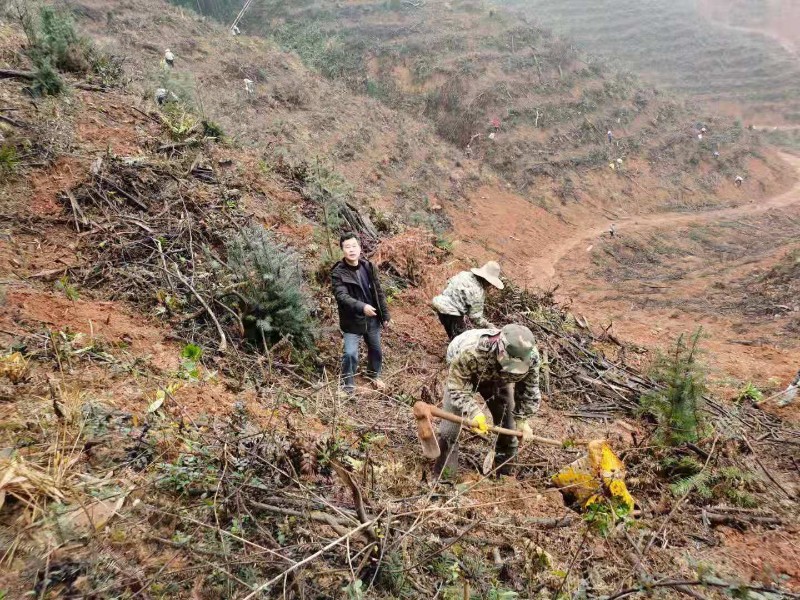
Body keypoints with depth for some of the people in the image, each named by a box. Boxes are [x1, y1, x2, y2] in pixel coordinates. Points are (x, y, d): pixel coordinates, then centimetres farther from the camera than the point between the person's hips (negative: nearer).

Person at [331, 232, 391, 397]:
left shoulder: (368, 267, -1)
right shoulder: (338, 272, -15)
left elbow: (379, 293, 6)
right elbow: (341, 296, -27)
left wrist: (385, 315, 6)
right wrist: (362, 307, -41)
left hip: (372, 319, 5)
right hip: (352, 321, -4)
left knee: (375, 350, 18)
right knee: (350, 353, -11)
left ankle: (374, 376, 44)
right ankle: (348, 385, 11)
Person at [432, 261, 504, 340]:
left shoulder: (465, 274, 0)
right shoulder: (478, 293, -20)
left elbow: (449, 281, 16)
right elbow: (475, 317, -15)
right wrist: (488, 325, 0)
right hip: (451, 313, -9)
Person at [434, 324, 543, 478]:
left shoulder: (531, 357, -34)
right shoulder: (471, 350, -48)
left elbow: (530, 390, -14)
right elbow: (457, 385, -35)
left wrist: (522, 420, -17)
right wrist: (473, 412, -47)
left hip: (497, 379, 3)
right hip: (462, 374, -3)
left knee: (508, 421, 2)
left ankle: (505, 465, 25)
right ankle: (444, 474, 4)